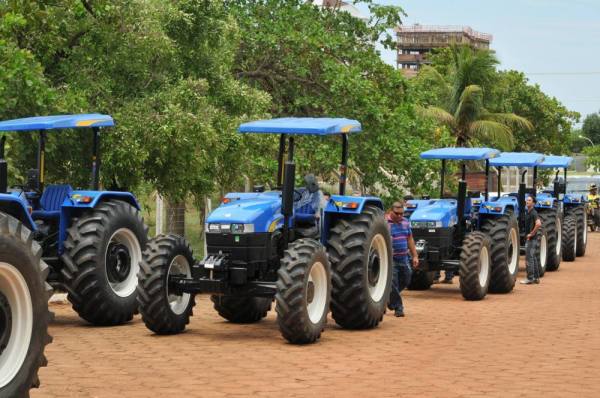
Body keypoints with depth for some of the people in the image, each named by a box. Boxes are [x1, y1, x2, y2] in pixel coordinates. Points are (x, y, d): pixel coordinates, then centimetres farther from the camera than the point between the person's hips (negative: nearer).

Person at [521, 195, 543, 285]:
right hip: (530, 239, 10)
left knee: (529, 258, -7)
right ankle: (536, 277, 18)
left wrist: (531, 234, -21)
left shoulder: (533, 213, -16)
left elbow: (538, 224, -31)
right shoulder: (527, 212, 13)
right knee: (534, 258, 13)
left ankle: (530, 278, -5)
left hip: (532, 239, -10)